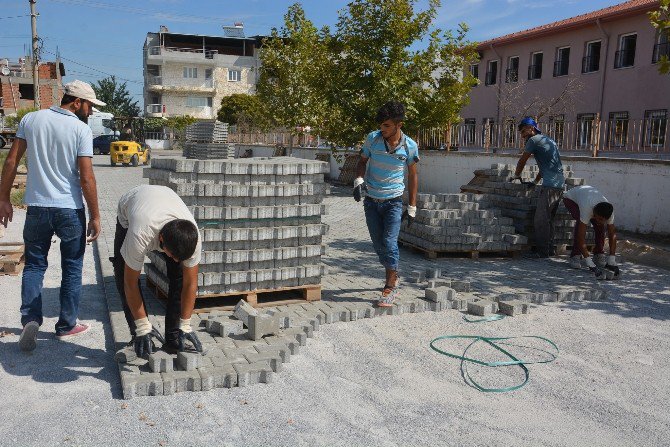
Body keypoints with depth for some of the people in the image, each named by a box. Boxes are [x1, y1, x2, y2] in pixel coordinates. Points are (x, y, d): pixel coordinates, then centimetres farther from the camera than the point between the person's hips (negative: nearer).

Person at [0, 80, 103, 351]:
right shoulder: (81, 129, -8)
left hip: (37, 208, 3)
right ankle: (66, 326, 19)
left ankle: (30, 319, 0)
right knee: (71, 268, 10)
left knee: (34, 265, 15)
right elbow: (86, 178, -12)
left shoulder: (31, 120, 4)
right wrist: (95, 216, -5)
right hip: (70, 210, -3)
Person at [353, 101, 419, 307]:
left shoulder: (410, 146, -8)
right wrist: (358, 181, -12)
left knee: (389, 243, -12)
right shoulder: (372, 139, -6)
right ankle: (393, 276, 32)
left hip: (393, 202, -3)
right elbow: (363, 161, 9)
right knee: (378, 244, 10)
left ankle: (390, 289, -2)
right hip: (371, 201, 3)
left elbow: (413, 175, 3)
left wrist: (412, 207, 4)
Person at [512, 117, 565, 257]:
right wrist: (535, 181, 32)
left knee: (540, 220, -6)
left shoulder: (534, 140, -2)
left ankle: (542, 251, -5)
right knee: (548, 219, 14)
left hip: (550, 185, -9)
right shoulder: (548, 140, 25)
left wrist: (516, 175, 21)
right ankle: (550, 249, 17)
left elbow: (522, 161, 5)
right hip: (560, 184, 9)